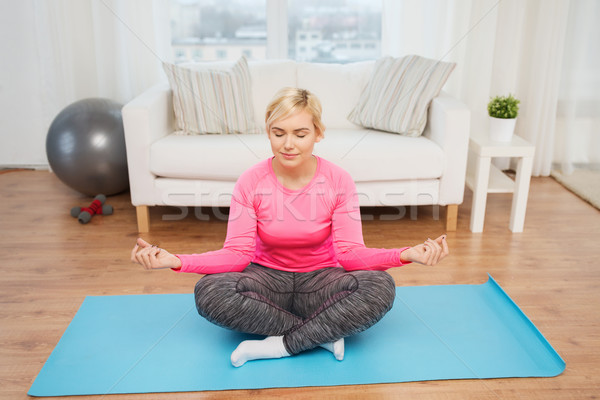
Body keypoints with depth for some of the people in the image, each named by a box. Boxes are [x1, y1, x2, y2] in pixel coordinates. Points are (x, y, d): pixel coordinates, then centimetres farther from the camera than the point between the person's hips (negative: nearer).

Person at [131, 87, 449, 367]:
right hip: (268, 279, 1)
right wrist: (174, 261, -28)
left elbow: (350, 252, -14)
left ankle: (277, 345, -22)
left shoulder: (338, 181, -11)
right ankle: (323, 335, -21)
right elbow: (237, 253, -13)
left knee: (380, 286, -30)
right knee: (209, 291, -30)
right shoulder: (251, 181, -10)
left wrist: (407, 254, -31)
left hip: (320, 280, 0)